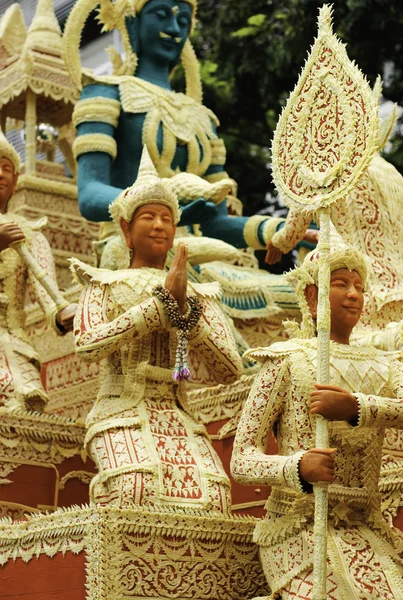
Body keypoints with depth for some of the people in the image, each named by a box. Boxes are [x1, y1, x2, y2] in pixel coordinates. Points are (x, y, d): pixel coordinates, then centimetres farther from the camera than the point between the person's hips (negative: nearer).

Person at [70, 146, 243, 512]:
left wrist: (185, 310, -7)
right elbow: (87, 345, -11)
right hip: (122, 414, -3)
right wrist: (163, 302, -9)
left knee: (212, 492, -25)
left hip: (177, 417, 3)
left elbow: (231, 371, 4)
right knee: (137, 483, -33)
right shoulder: (105, 285, 11)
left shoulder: (199, 295, 17)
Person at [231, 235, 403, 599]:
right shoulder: (287, 363, 3)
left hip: (367, 528, 4)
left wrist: (355, 408, -24)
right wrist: (298, 468, -23)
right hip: (300, 526, -4)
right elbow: (242, 461, -5)